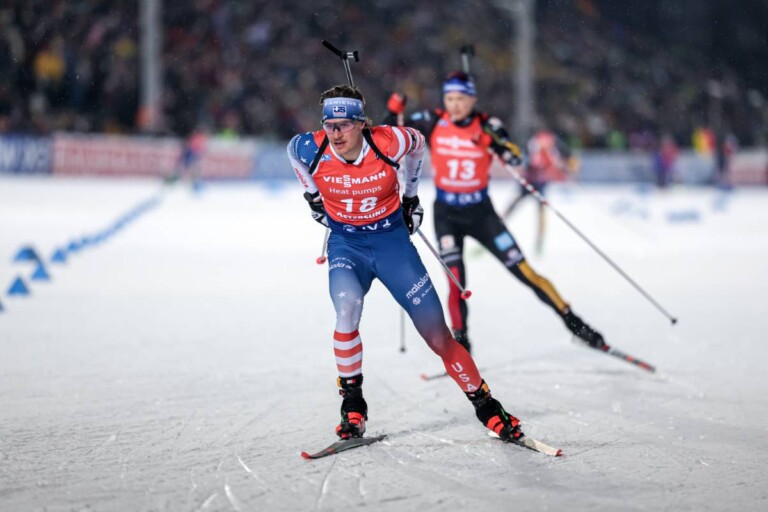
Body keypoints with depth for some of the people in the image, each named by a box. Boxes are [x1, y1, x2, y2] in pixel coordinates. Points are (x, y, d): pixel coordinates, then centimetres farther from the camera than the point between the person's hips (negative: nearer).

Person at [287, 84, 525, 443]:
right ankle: (352, 404, -12)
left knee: (437, 335, -3)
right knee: (347, 309, -30)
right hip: (346, 245, 0)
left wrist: (410, 195, 12)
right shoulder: (312, 150, -17)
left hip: (392, 241, 0)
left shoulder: (388, 143, -20)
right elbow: (292, 150, 9)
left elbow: (417, 143, 4)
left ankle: (484, 404, 14)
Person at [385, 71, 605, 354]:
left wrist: (493, 140, -34)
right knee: (455, 281, -15)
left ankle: (573, 321, 8)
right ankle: (460, 343, -1)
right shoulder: (433, 122, -7)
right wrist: (394, 113, -17)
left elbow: (515, 158, -19)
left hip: (481, 213, 0)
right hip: (446, 214, 0)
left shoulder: (486, 125, -9)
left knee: (524, 272, -2)